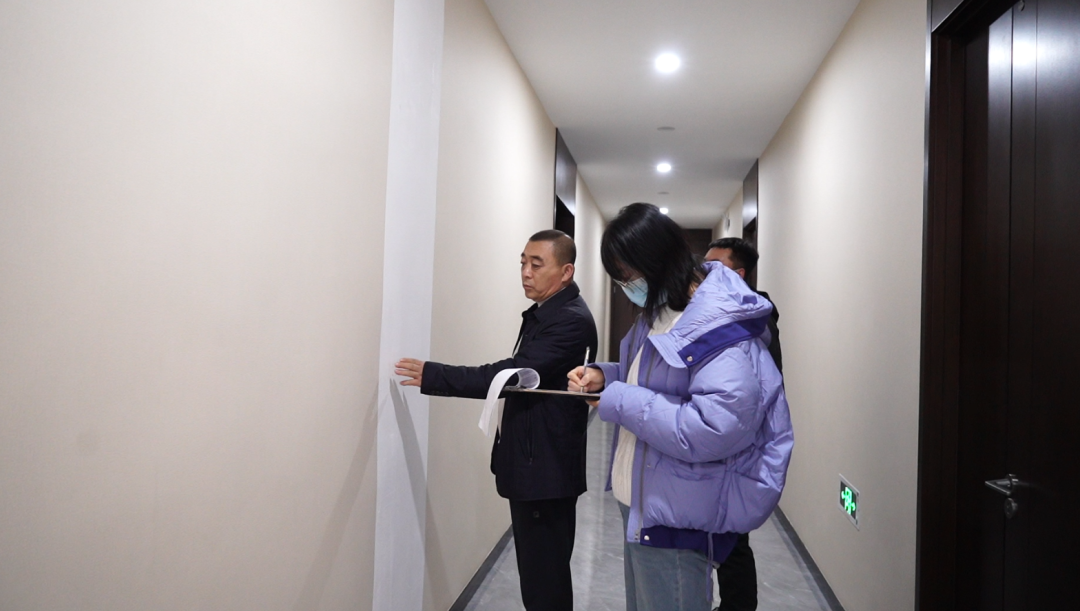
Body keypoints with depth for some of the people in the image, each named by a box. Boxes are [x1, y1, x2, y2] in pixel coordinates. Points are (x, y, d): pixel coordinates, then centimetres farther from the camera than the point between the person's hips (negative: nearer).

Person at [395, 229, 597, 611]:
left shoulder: (571, 320, -19)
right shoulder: (545, 312, 14)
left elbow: (514, 374, -28)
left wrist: (432, 376, -26)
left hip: (547, 469, -10)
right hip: (532, 465, 10)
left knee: (545, 579, 0)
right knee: (538, 572, 19)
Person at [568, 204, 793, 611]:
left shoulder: (723, 330, -23)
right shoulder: (659, 312, 7)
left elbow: (713, 430, -31)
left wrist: (620, 403, -25)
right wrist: (605, 377, 0)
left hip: (674, 517, -9)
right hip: (637, 501, 9)